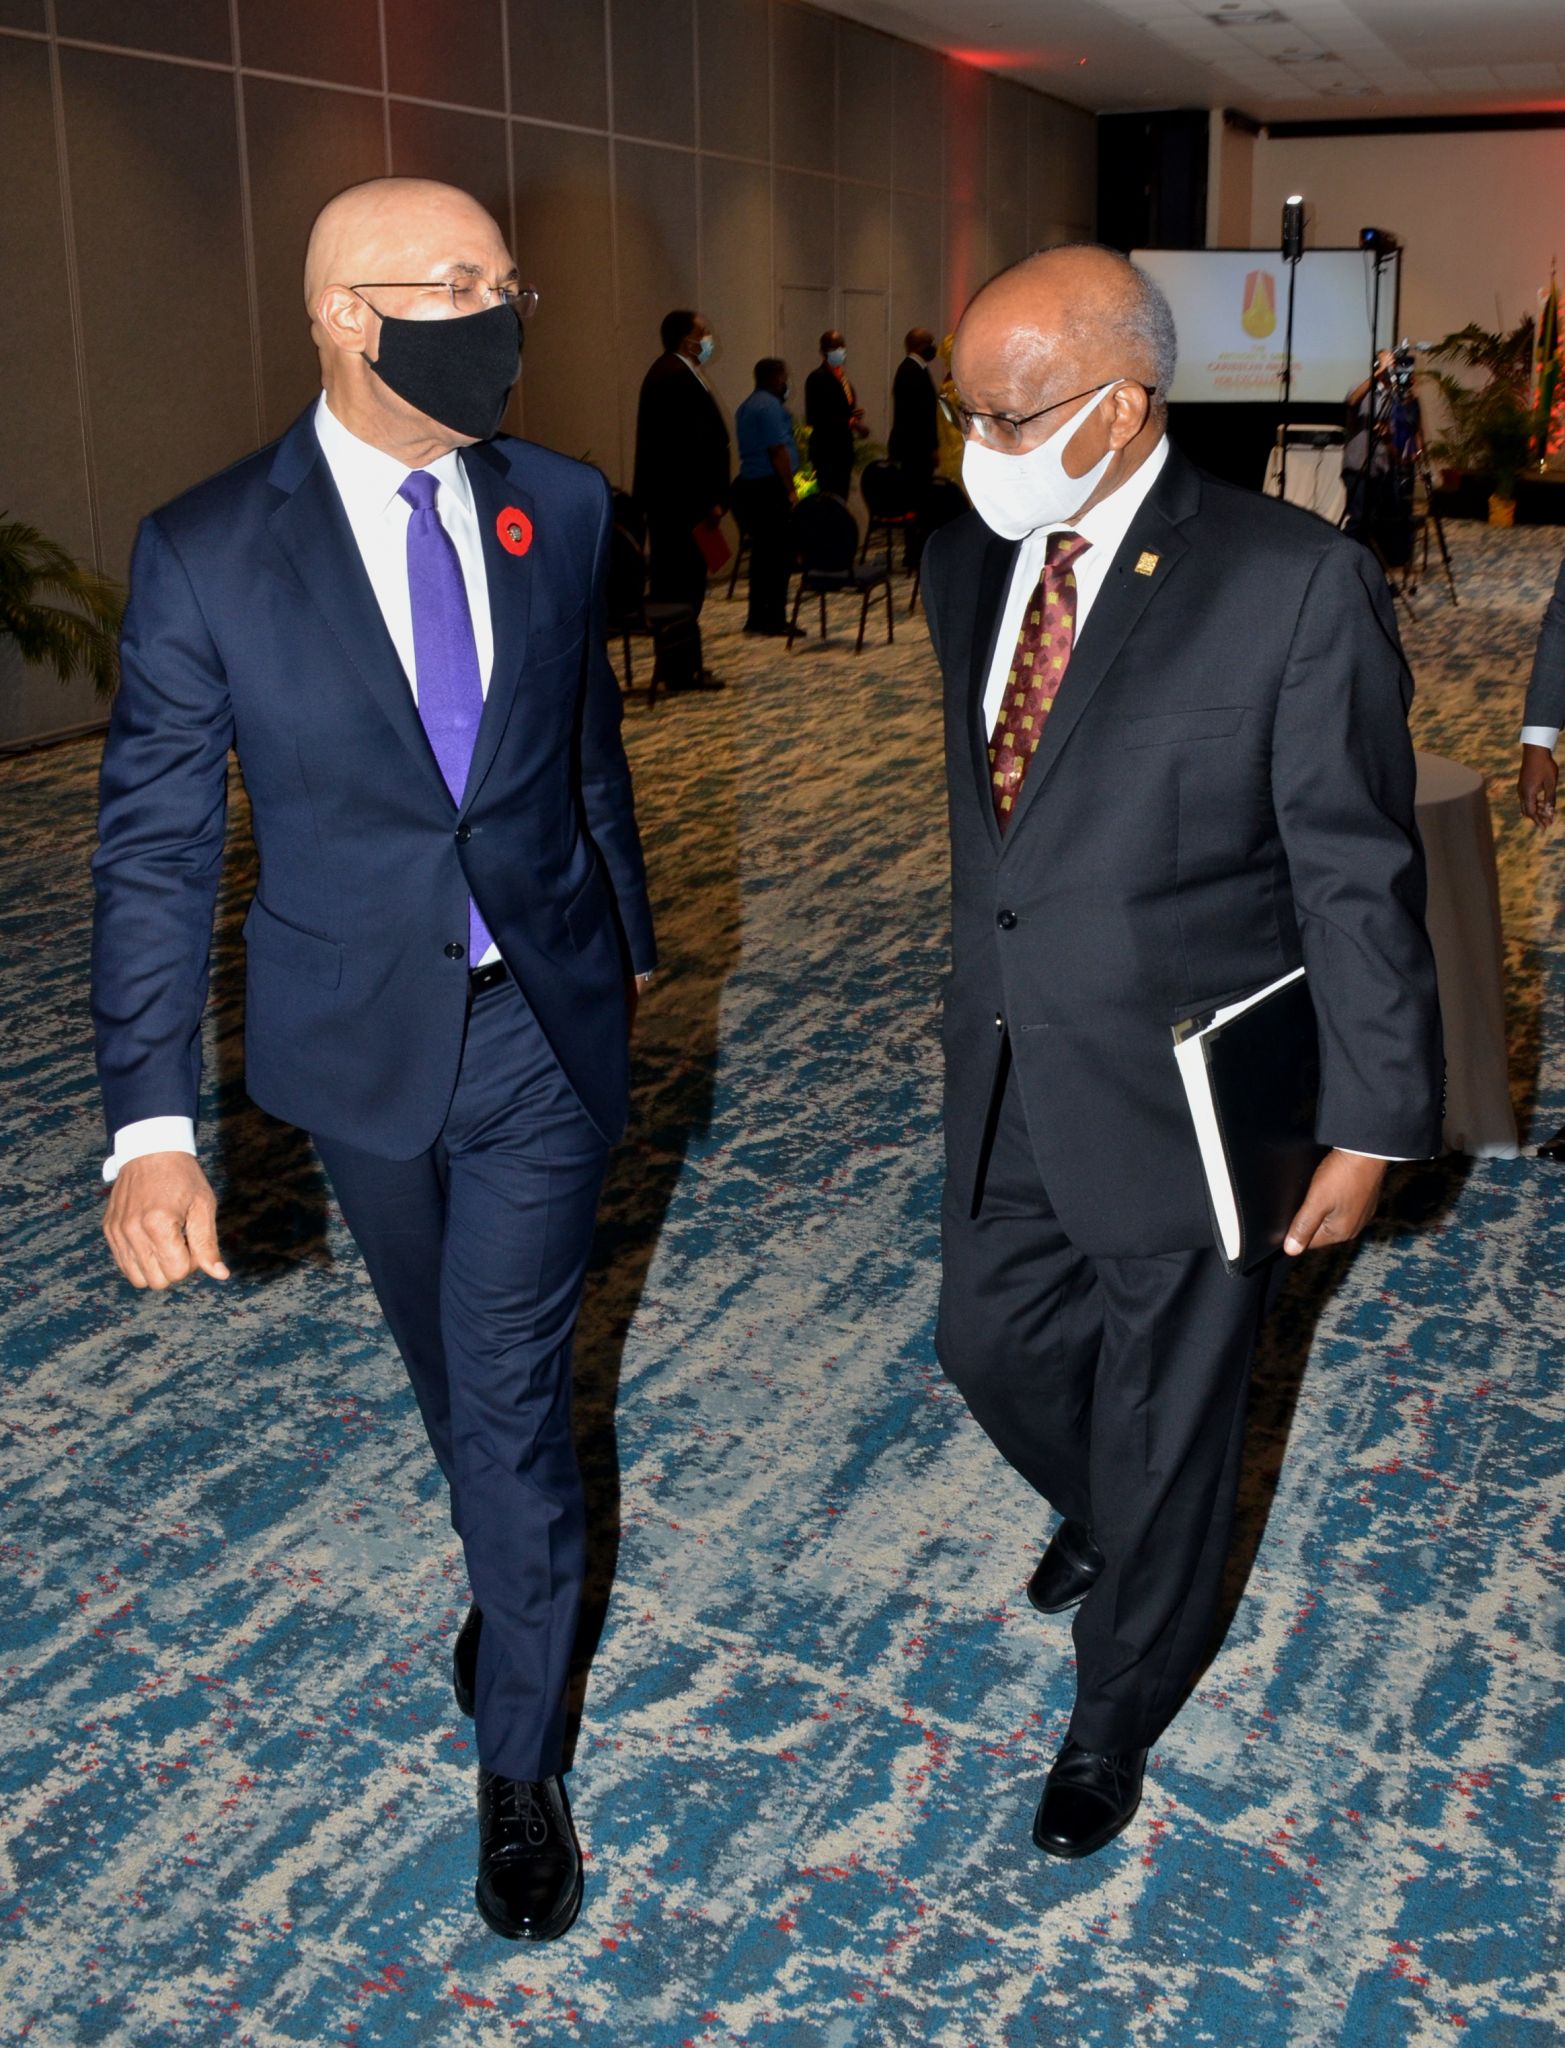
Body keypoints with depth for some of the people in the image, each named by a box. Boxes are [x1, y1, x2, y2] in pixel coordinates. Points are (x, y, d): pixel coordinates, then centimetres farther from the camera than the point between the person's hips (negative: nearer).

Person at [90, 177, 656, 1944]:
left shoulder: (561, 509, -4)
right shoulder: (206, 551, -14)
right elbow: (153, 846, -12)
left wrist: (626, 938, 19)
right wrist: (151, 1125, -18)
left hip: (545, 1019, 0)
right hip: (359, 1037, 0)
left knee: (514, 1388, 3)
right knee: (448, 1369, 21)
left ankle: (518, 1760, 23)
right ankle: (511, 1571, 53)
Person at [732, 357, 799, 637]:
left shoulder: (747, 406, 18)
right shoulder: (771, 405, -12)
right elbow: (778, 450, -18)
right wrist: (790, 490, -16)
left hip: (749, 485, 10)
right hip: (770, 488, -10)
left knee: (763, 552, 13)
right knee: (779, 553, -7)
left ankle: (757, 618, 16)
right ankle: (773, 619, -6)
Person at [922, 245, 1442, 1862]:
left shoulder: (1296, 585, -19)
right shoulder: (969, 564, 0)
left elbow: (1359, 876, -14)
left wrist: (1369, 1124, -11)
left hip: (1180, 1102, -5)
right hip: (1005, 1082, 6)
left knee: (1161, 1425, 12)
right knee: (990, 1344, 21)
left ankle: (1117, 1715, 39)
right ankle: (1100, 1513, 57)